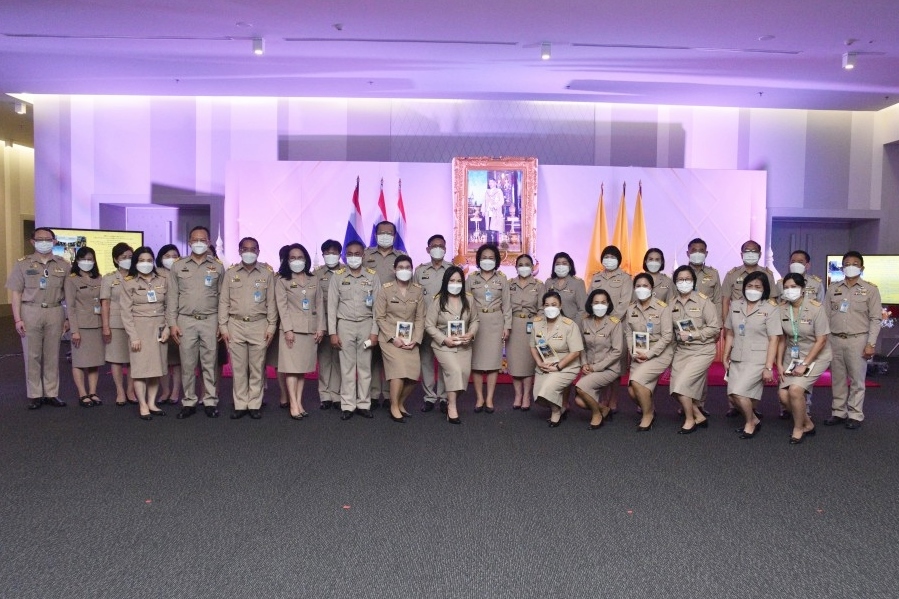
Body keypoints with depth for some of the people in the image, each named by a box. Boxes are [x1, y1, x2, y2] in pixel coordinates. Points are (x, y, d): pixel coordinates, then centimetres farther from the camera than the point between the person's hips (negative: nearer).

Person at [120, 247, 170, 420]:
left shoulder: (163, 281, 8)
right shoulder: (129, 283, 0)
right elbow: (126, 312, -3)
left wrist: (167, 328, -3)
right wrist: (133, 336, -10)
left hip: (159, 328, 3)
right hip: (140, 328, -3)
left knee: (157, 366, 5)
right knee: (141, 367, -3)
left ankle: (152, 403, 13)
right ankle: (143, 406, 2)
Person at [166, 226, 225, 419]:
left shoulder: (218, 266, 6)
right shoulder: (178, 266, 6)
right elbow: (172, 296, 5)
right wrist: (172, 323, -1)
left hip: (210, 321, 0)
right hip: (186, 321, 0)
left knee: (209, 363, 4)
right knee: (188, 363, 5)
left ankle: (210, 401, 12)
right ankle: (189, 402, 14)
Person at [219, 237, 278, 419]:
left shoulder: (267, 273, 5)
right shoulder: (231, 273, 7)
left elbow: (271, 302, 4)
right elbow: (224, 301, 6)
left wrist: (271, 326, -2)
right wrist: (223, 326, 0)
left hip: (259, 325, -1)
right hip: (235, 325, 1)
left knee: (257, 367, 3)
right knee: (238, 367, 4)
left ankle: (254, 405, 11)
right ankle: (240, 405, 13)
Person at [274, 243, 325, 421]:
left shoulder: (314, 280, 13)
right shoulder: (282, 280, 3)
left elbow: (320, 305, 9)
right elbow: (282, 306, -5)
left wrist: (320, 328, 1)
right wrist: (288, 329, -14)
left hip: (310, 329, 3)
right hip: (291, 328, -3)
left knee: (303, 366, 5)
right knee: (291, 366, -6)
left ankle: (299, 402, 10)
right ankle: (293, 405, -6)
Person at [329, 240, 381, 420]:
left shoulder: (372, 276, 2)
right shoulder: (338, 276, 2)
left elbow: (377, 306, 1)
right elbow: (332, 306, 1)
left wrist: (375, 331, -5)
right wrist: (332, 332, -4)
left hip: (366, 324, 0)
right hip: (345, 325, 0)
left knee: (365, 366, 4)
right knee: (347, 366, 3)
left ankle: (364, 404, 13)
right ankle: (347, 405, 9)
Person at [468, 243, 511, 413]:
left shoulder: (502, 279, 5)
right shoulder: (471, 279, 4)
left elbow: (506, 304, 4)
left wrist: (507, 326, -2)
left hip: (495, 322, 0)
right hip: (476, 321, 0)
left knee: (493, 360, 1)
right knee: (476, 360, 1)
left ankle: (489, 399, 8)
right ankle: (479, 398, 9)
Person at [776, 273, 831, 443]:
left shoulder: (816, 308, -18)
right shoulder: (782, 309, -7)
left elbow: (821, 340, -15)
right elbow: (782, 339, 2)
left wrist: (804, 364, -18)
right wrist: (779, 364, -2)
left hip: (816, 356, -5)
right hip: (793, 356, 5)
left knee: (795, 389, -23)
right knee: (783, 395, -7)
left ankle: (798, 429, 1)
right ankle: (807, 423, 21)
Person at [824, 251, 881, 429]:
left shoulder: (870, 290, 1)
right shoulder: (833, 289, 9)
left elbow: (875, 319, -2)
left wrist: (870, 344, -9)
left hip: (857, 340, -3)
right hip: (835, 340, 3)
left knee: (857, 380, 2)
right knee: (838, 379, 8)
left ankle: (855, 415, 11)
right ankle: (838, 413, 17)